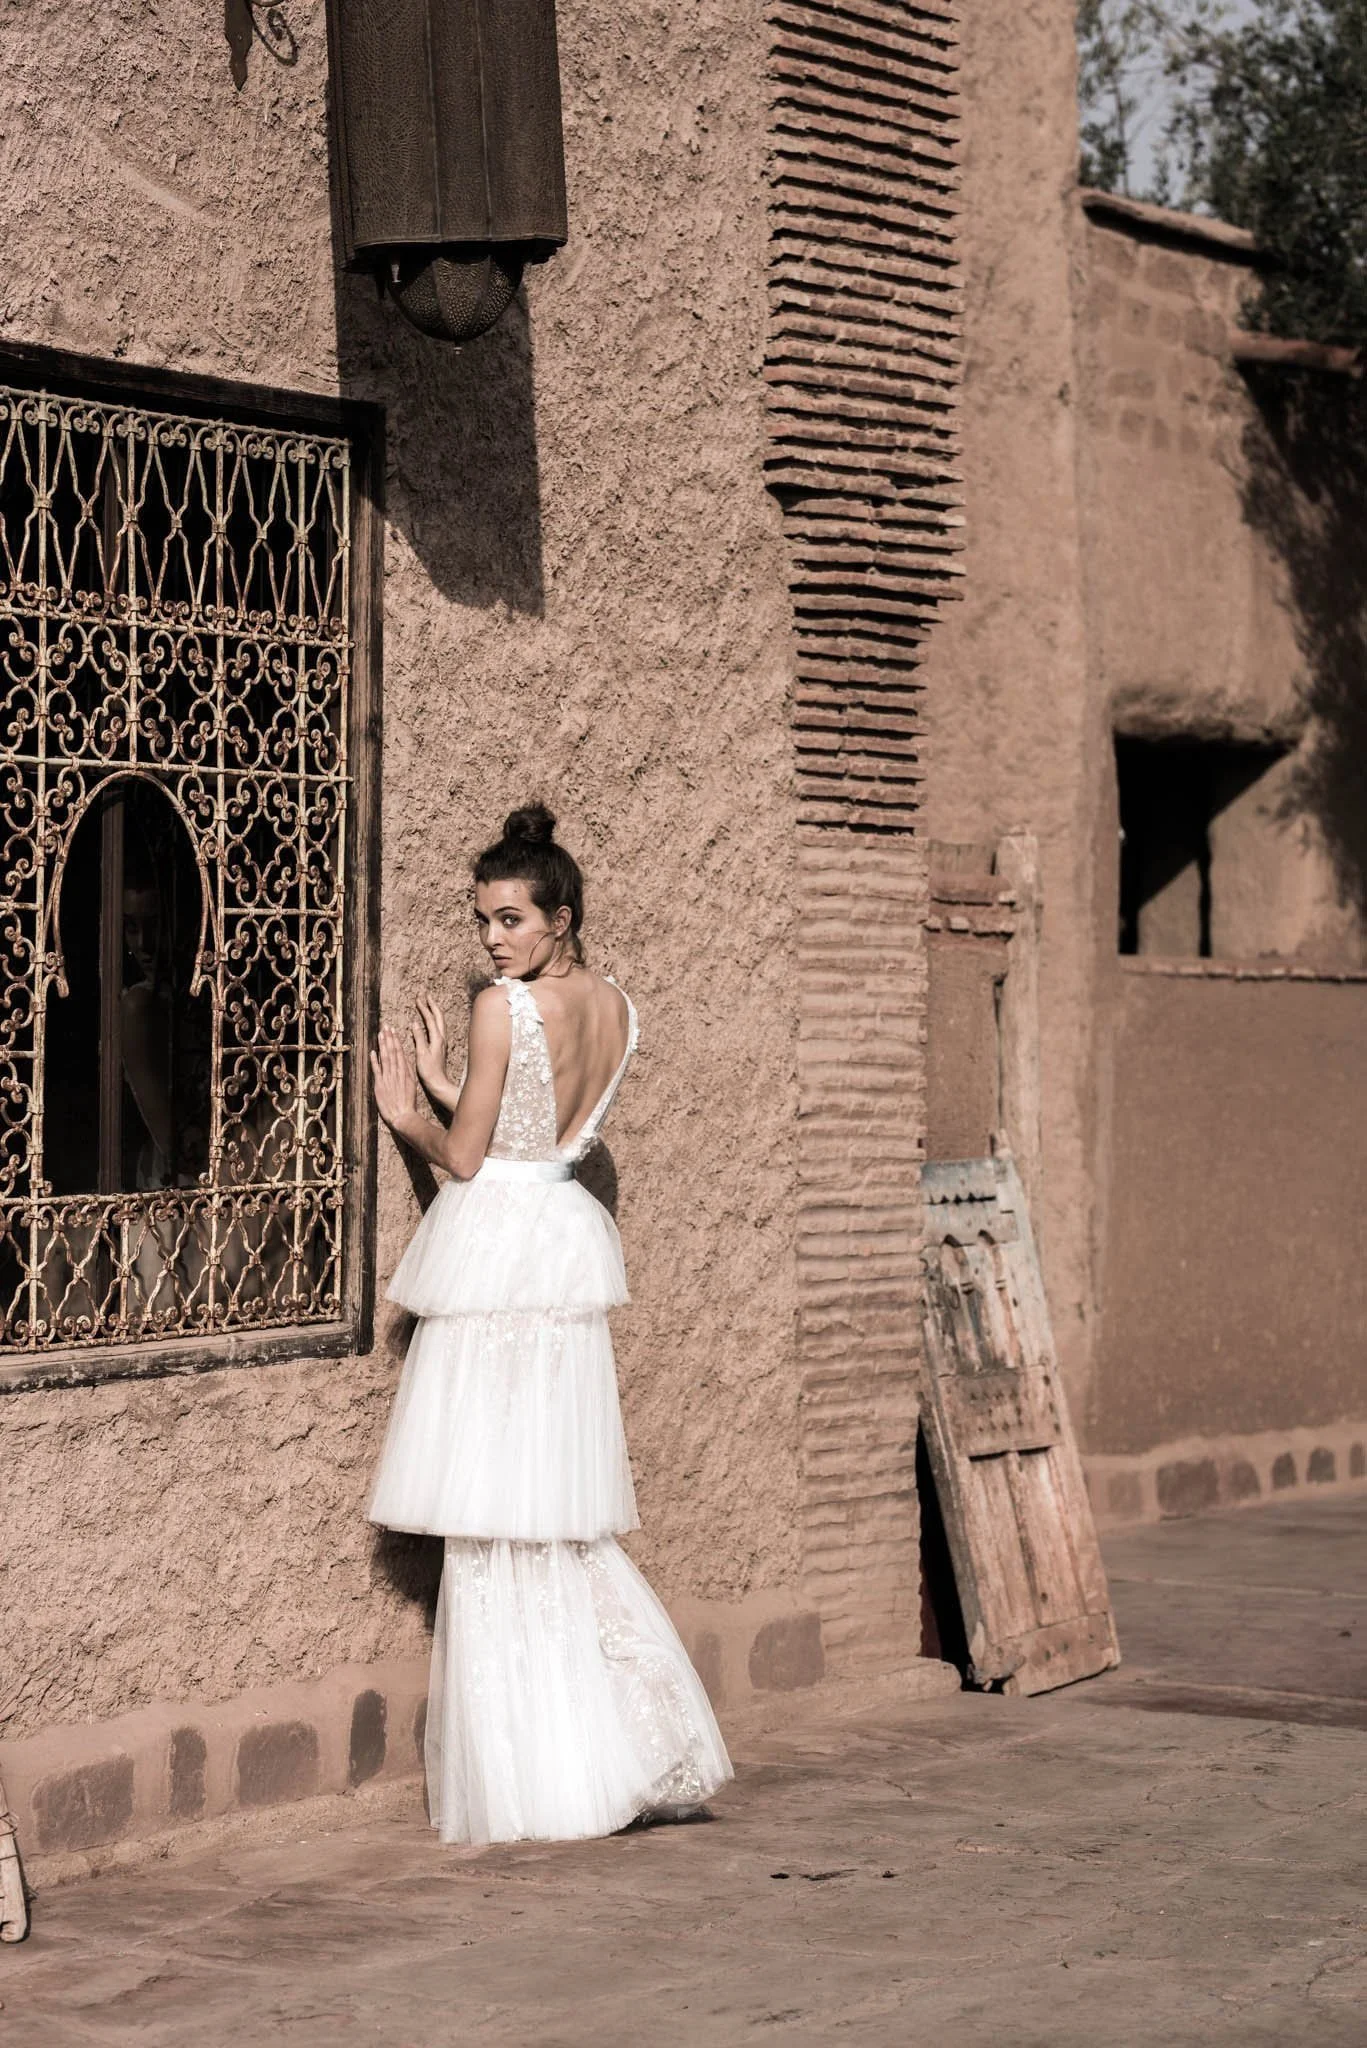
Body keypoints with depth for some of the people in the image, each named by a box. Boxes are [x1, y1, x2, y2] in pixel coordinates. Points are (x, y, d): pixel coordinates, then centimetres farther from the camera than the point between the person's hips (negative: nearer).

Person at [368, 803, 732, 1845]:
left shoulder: (503, 1008, -14)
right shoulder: (615, 1009, 9)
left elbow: (466, 1155, -10)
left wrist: (407, 1114, 9)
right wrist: (444, 1083, 17)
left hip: (498, 1244, -8)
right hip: (570, 1247, 8)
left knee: (495, 1530, -1)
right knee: (570, 1522, 14)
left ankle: (526, 1788, 2)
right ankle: (657, 1758, 11)